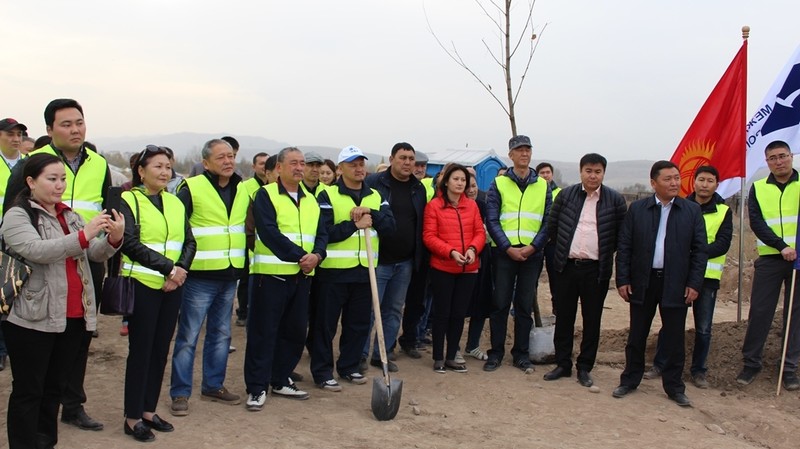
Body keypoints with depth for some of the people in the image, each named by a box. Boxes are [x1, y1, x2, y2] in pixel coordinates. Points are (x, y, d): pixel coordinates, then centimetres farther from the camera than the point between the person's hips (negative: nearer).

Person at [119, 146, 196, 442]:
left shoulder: (175, 202, 12)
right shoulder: (128, 200, -4)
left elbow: (189, 242, 10)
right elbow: (131, 243, -14)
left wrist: (181, 269, -9)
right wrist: (168, 267, -17)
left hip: (173, 285, 5)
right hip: (143, 284, -5)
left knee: (161, 349, 10)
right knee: (140, 350, -1)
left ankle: (148, 410, 22)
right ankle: (133, 417, 10)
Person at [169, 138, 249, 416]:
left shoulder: (243, 191, 9)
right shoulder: (192, 188, -10)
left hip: (230, 276, 6)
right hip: (200, 275, -6)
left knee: (221, 334, 14)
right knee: (188, 336, 0)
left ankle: (213, 386, 26)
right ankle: (180, 393, 9)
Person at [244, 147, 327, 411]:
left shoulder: (310, 200, 15)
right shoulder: (266, 195, -5)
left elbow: (321, 234, 11)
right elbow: (269, 233, -16)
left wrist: (316, 256, -11)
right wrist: (300, 257, -19)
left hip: (302, 275, 6)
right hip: (270, 273, -6)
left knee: (294, 331, 11)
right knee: (263, 332, -2)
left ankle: (280, 380, 25)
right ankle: (256, 387, 5)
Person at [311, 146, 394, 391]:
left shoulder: (375, 197, 11)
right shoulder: (328, 196, -4)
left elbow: (390, 226, 1)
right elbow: (324, 231, -14)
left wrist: (371, 213, -15)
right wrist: (354, 224, -17)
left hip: (363, 271, 5)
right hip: (333, 271, -5)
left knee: (359, 324, 12)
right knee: (326, 324, 1)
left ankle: (349, 367, 26)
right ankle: (322, 373, 10)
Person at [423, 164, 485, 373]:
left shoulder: (472, 205, 8)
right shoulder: (434, 205, -4)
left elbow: (480, 232, 7)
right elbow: (429, 237, -9)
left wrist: (473, 249, -13)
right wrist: (451, 252, -20)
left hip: (468, 269, 4)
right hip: (442, 268, -4)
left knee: (459, 313, 9)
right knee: (442, 313, 4)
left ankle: (451, 357, 21)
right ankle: (438, 358, 15)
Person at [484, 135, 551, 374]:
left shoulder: (543, 186, 9)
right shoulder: (499, 184, 3)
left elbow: (548, 221, 5)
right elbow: (491, 220, -2)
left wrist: (532, 247, -9)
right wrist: (508, 248, -12)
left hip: (531, 253, 2)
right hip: (504, 253, -2)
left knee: (525, 306, 8)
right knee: (500, 304, 2)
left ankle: (521, 353, 17)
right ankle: (496, 352, 11)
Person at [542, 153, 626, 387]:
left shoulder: (615, 200, -2)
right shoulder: (566, 195, 1)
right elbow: (551, 226, 10)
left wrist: (605, 252, 6)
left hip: (596, 270, -1)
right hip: (566, 267, 1)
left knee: (592, 320, 7)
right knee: (564, 318, 8)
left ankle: (584, 368, 18)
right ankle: (563, 364, 20)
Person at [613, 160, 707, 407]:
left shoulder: (692, 210, 2)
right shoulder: (637, 209, 1)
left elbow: (700, 250, 2)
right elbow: (624, 246, 2)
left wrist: (694, 283, -5)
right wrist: (623, 280, -3)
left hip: (675, 285, 0)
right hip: (643, 282, 0)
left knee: (674, 339, 6)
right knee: (636, 336, 9)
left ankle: (674, 387, 19)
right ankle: (630, 380, 23)